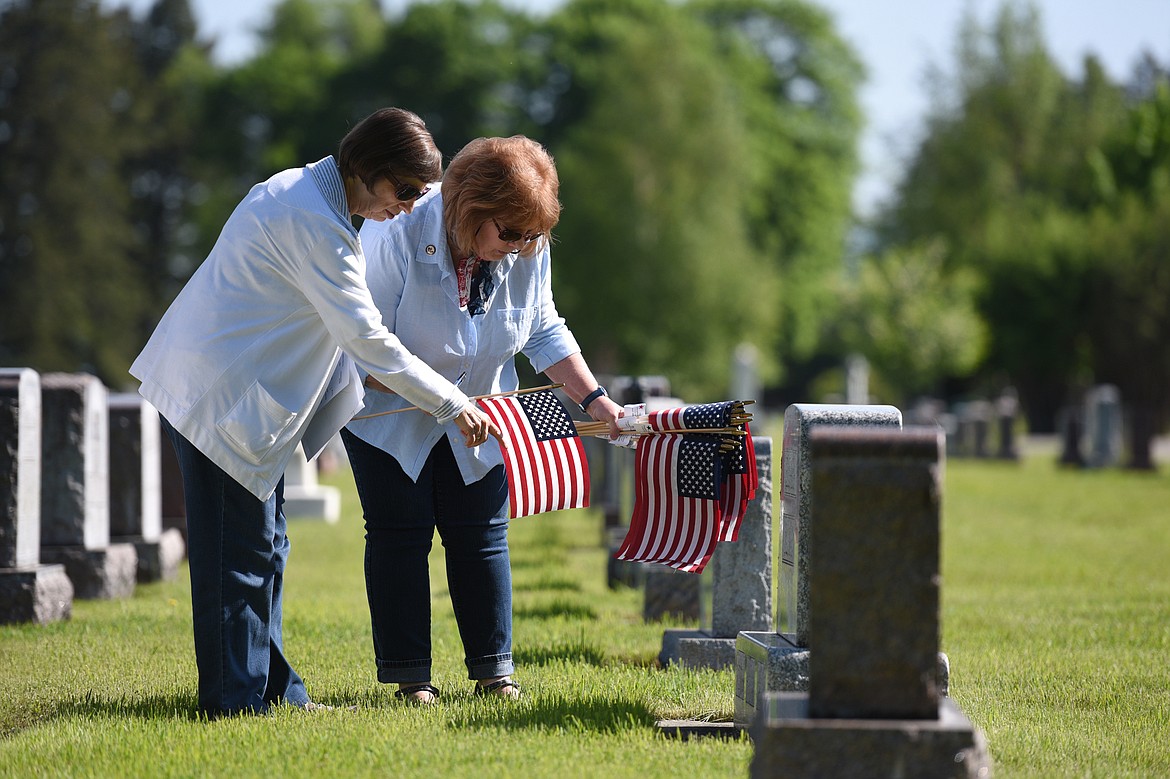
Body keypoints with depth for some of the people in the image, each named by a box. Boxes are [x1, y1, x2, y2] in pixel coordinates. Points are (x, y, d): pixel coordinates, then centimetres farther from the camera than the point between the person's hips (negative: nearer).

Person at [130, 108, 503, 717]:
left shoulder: (296, 190, 11)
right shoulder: (316, 223, -21)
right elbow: (367, 337, -20)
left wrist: (369, 378, 18)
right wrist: (453, 406, -14)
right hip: (219, 395, -11)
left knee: (264, 546, 13)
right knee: (240, 550, -5)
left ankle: (272, 688, 18)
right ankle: (234, 699, 0)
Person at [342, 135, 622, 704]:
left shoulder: (527, 249, -14)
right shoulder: (396, 236, -30)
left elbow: (543, 333, 1)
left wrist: (593, 398, -10)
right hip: (388, 415, -4)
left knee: (481, 534, 3)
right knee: (400, 534, -2)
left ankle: (493, 670, 10)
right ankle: (409, 676, 4)